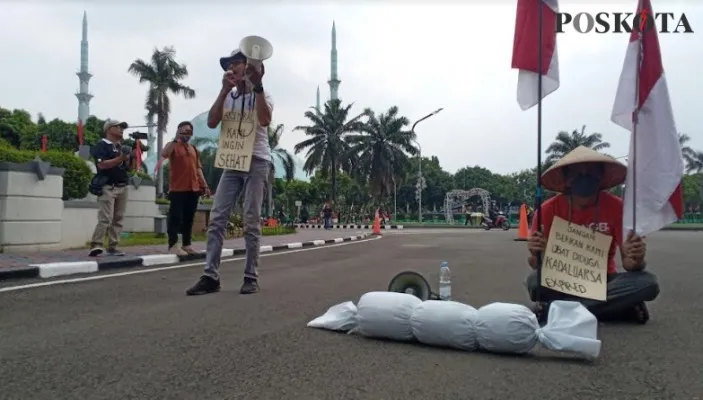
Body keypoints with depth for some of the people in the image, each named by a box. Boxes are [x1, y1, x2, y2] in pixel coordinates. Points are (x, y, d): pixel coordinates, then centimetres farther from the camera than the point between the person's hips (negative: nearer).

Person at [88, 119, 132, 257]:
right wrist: (120, 158, -19)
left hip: (122, 187, 8)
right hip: (108, 187, -7)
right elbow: (102, 165, -17)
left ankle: (112, 248, 9)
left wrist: (128, 158, 4)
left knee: (118, 219, 5)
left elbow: (127, 167, 22)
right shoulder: (101, 145, -3)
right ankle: (95, 246, -15)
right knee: (105, 219, -15)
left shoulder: (122, 147, 20)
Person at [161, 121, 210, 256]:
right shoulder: (173, 145, 2)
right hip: (177, 188, -6)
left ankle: (187, 244, 14)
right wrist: (176, 139, -19)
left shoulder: (194, 149, 20)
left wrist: (205, 185, 13)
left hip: (193, 188, 6)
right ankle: (172, 245, -5)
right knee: (176, 217, -6)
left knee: (189, 217, 8)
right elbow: (164, 154, -20)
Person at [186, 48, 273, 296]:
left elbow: (265, 120, -20)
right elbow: (211, 122, -3)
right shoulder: (228, 98, 14)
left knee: (251, 222, -5)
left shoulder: (261, 95, 2)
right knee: (217, 218, -4)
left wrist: (257, 85, -22)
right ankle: (211, 276, -3)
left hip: (257, 162, -5)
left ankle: (251, 277, 3)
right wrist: (225, 90, -7)